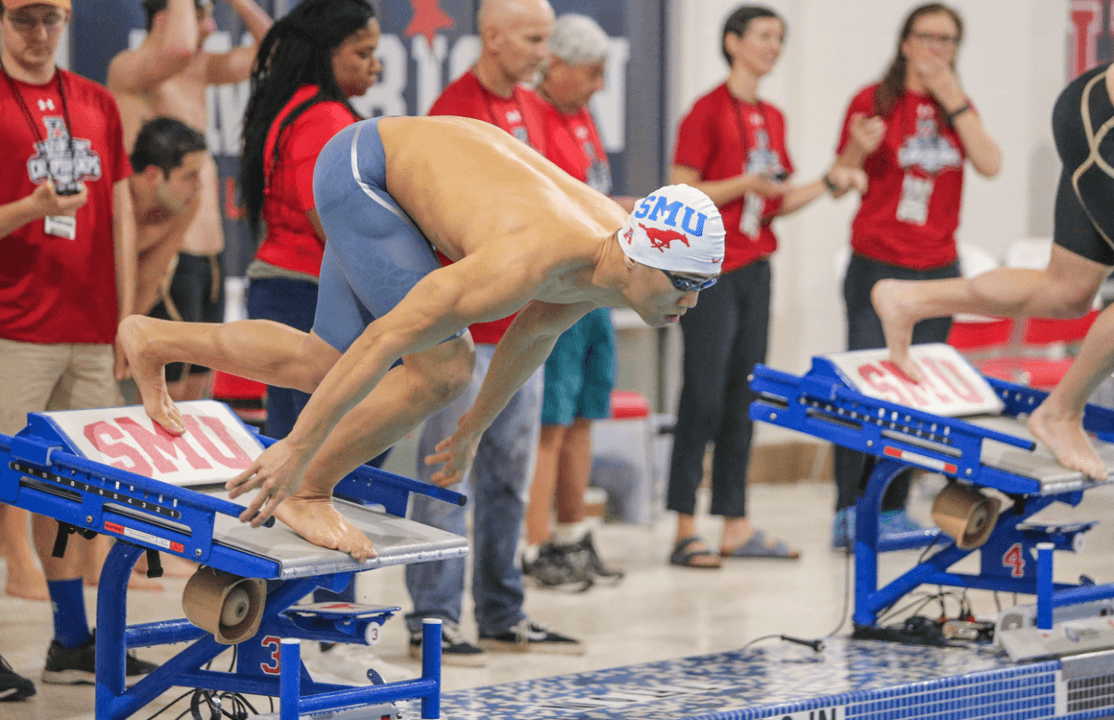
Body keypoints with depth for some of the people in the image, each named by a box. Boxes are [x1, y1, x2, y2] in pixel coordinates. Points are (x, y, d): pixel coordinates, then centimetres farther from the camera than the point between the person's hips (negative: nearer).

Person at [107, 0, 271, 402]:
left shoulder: (199, 70, 15)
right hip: (169, 259, -9)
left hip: (209, 257, 9)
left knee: (198, 391, 10)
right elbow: (178, 48, -32)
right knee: (167, 392, -10)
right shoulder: (128, 68, -11)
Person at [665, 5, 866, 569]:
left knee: (742, 400, 8)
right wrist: (746, 184, -21)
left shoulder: (771, 119, 14)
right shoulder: (709, 111, -9)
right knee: (704, 398, -7)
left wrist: (828, 184, 6)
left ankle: (736, 527, 12)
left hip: (754, 267, 8)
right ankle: (684, 531, -4)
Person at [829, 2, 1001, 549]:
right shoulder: (875, 101, -2)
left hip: (937, 268, 4)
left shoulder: (954, 106, 11)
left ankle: (893, 509, 9)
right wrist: (858, 149, -22)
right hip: (877, 265, -4)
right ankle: (848, 513, -5)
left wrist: (955, 103, -11)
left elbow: (990, 164, -5)